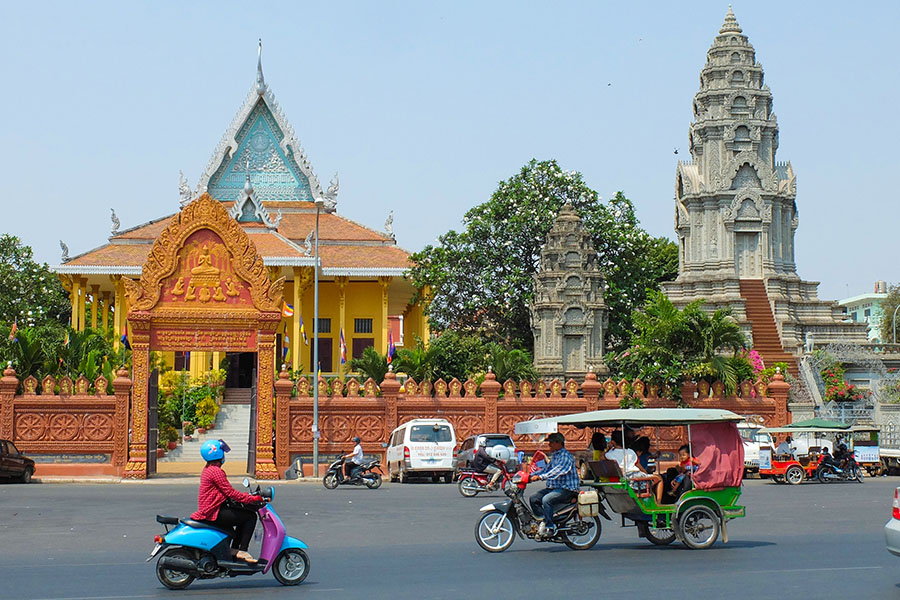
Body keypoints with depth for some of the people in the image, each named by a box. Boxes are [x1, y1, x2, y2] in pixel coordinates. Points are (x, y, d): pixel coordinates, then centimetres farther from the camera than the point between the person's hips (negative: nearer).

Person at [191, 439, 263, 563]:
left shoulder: (208, 469, 16)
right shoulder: (216, 471, -17)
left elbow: (226, 492, 23)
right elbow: (230, 493, -19)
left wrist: (247, 497, 21)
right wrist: (253, 498, -13)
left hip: (208, 510, 11)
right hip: (214, 513, -11)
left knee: (244, 514, 21)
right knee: (251, 516, -8)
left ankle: (234, 549, 19)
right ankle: (242, 551, -9)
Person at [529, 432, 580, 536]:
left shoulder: (566, 456, -14)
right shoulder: (554, 456, 19)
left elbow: (557, 471, -27)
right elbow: (547, 469, 25)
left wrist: (540, 477, -36)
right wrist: (531, 475, 12)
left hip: (567, 489, -10)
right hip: (553, 487, 10)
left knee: (546, 500, -31)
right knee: (533, 498, -3)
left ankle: (550, 527, -24)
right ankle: (543, 520, 1)